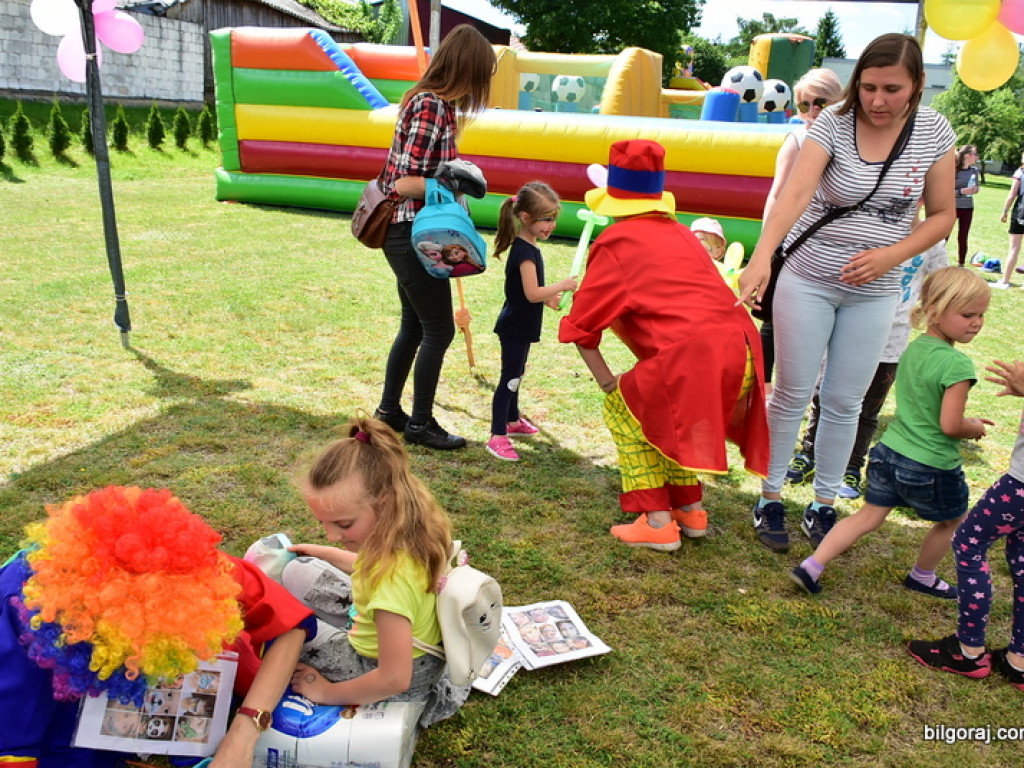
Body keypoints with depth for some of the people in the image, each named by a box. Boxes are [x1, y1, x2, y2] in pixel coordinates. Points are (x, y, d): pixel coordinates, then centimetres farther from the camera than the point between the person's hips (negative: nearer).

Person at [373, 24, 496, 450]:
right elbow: (406, 183, -21)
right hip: (412, 234, -10)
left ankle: (389, 411, 30)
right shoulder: (431, 106, -18)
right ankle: (421, 424, 12)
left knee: (415, 325, 18)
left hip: (410, 233, 10)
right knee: (438, 329, 0)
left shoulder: (431, 101, 11)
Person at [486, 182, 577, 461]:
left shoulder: (525, 246, 7)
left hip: (519, 325, 10)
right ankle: (497, 436, -4)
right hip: (516, 326, -10)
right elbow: (532, 293, -28)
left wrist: (548, 297, 13)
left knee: (516, 374, 22)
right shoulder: (525, 251, -23)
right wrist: (562, 286, -20)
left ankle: (512, 421, 39)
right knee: (509, 379, -7)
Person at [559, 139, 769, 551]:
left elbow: (582, 326, 0)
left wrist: (607, 382, 11)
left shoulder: (616, 241, 4)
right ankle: (691, 509, 33)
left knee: (623, 409, 16)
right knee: (659, 405, 29)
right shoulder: (681, 234, 23)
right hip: (741, 355, 7)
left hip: (695, 359, -7)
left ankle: (657, 523, 10)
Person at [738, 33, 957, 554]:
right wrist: (761, 257, -45)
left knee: (844, 401, 10)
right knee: (792, 393, 5)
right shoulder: (833, 124, -14)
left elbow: (941, 215, 2)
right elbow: (795, 193, -29)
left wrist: (891, 256, -16)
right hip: (808, 279, -2)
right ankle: (770, 498, 20)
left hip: (874, 291, 2)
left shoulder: (933, 132, -5)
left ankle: (823, 505, 25)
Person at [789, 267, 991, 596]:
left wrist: (964, 421, 16)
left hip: (889, 451, 7)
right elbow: (950, 426, -21)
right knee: (951, 520, 21)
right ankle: (922, 577, 40)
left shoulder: (913, 348, 4)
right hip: (932, 467, -7)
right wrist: (976, 429, 0)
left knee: (869, 516, 12)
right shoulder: (957, 364, -22)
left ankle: (811, 565, 4)